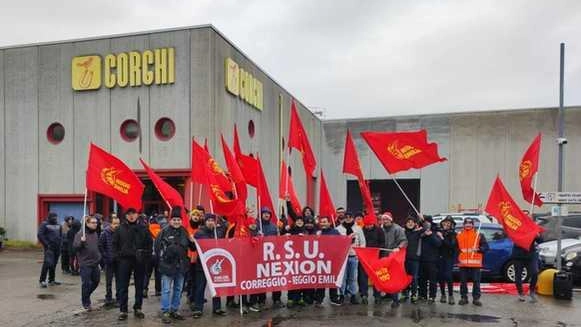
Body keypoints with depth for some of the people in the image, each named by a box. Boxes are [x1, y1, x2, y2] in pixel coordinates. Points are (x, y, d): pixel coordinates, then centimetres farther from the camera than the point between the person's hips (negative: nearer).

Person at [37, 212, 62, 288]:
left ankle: (51, 280, 20)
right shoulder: (44, 224, -3)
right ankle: (42, 280, -8)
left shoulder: (58, 225, 15)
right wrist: (46, 244, -14)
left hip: (57, 248, 6)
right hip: (49, 247, -6)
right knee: (48, 263, -16)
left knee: (54, 264, 10)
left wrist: (60, 243, 9)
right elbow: (40, 235, -10)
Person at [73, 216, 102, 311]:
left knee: (96, 281, 13)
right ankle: (86, 303, 15)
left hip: (95, 263, 7)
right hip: (85, 263, -7)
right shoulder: (80, 234, -10)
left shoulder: (95, 233, 11)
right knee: (86, 283, 0)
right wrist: (81, 241, -33)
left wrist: (99, 257, 20)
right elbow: (75, 246, -16)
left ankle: (86, 295, 35)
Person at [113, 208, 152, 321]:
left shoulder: (143, 228, 3)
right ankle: (123, 310, 11)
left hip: (140, 261, 1)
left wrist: (147, 256, -2)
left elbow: (149, 243, 6)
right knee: (123, 287, 3)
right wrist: (117, 256, -2)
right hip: (124, 260, -1)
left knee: (139, 287, 8)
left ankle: (138, 309, 20)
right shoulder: (120, 229, 2)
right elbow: (115, 244, 7)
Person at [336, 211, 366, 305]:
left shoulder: (358, 229, 10)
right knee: (343, 276, 0)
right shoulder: (338, 228, 5)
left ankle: (353, 295, 11)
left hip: (354, 256, 1)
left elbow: (362, 242, 11)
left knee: (353, 277, 4)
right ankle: (342, 295, 8)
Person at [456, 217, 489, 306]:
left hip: (475, 263, -2)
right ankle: (464, 298, 16)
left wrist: (478, 249, -15)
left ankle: (476, 298, 12)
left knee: (476, 281, 1)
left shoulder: (479, 235, 4)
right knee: (463, 281, 6)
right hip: (463, 263, 2)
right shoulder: (459, 235, 9)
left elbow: (486, 246, 2)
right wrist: (457, 257, 4)